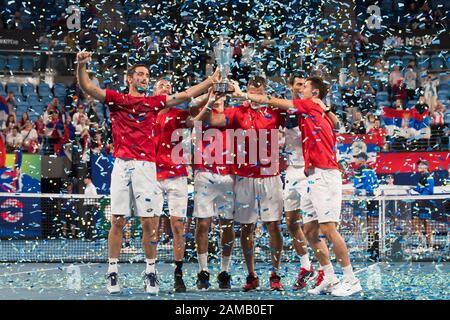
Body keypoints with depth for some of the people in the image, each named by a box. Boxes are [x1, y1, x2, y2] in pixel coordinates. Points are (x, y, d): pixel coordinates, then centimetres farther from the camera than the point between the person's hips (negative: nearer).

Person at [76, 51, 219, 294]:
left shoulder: (154, 102, 16)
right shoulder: (116, 99, 10)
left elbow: (186, 95, 18)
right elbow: (87, 87, 0)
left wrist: (213, 79, 16)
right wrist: (81, 65, -17)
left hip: (146, 166, 1)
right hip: (122, 164, -1)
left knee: (149, 221, -1)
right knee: (118, 220, -1)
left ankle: (150, 273, 7)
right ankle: (112, 272, 5)